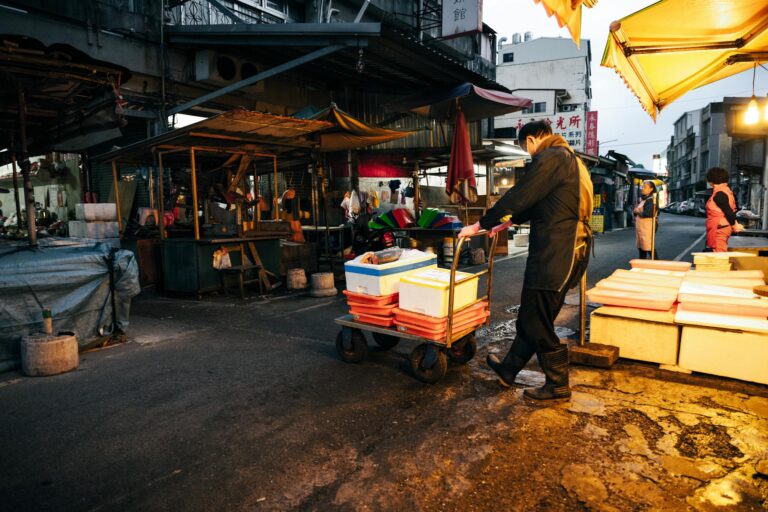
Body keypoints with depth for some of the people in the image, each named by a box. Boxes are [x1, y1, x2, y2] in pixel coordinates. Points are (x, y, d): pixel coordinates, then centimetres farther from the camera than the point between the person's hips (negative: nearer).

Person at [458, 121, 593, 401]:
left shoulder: (550, 158, -11)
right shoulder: (569, 159, 21)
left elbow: (519, 196, -15)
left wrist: (481, 225, -7)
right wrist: (511, 220, 36)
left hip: (554, 252, -10)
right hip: (570, 250, 10)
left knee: (535, 321, 1)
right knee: (532, 316, 17)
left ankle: (557, 385, 16)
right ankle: (508, 369, 30)